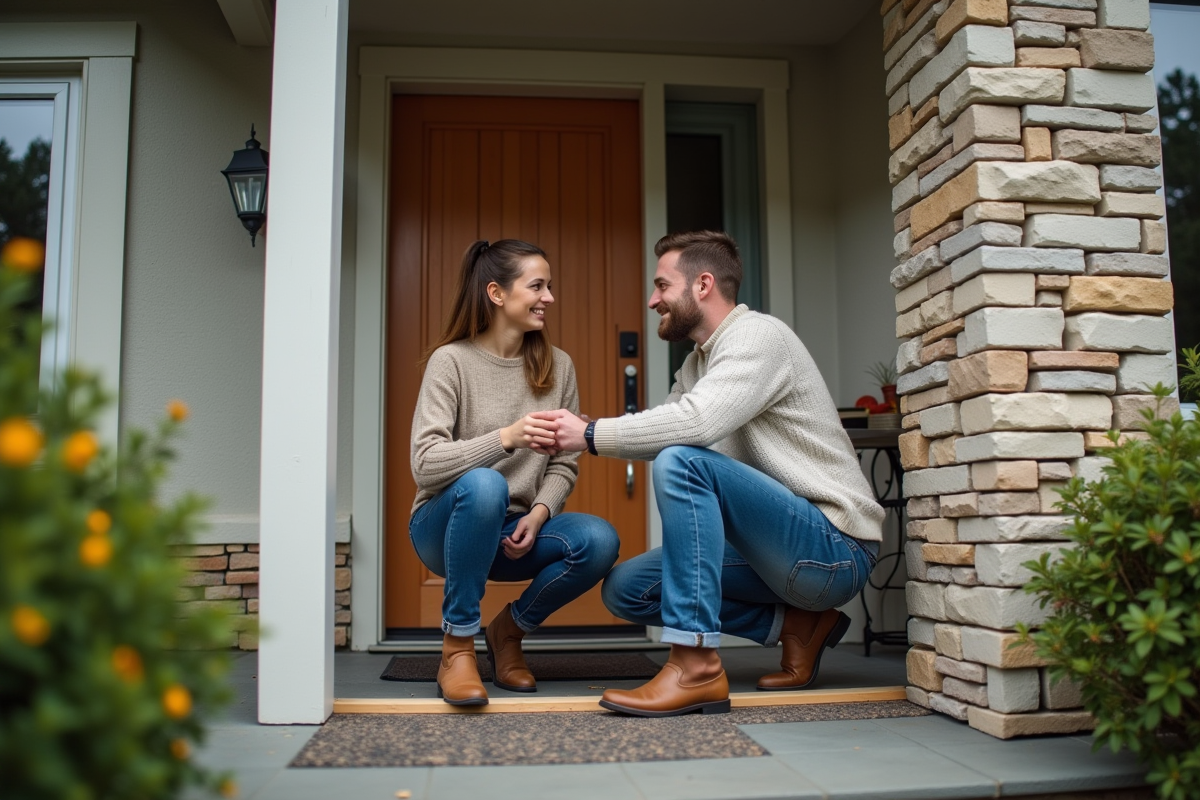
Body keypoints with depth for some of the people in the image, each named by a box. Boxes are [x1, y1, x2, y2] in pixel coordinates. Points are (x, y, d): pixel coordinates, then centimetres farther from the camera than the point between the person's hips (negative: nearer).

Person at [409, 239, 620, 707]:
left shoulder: (557, 366, 3)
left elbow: (563, 464, 3)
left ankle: (509, 629, 4)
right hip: (446, 526, -4)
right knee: (483, 484, -37)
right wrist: (507, 437, -34)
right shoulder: (451, 361, -10)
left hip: (514, 530, 4)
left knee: (599, 541, -25)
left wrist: (539, 514, -17)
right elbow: (425, 465, -20)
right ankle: (457, 648, -19)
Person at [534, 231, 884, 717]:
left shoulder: (759, 335, -14)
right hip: (780, 554, 9)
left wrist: (591, 434, -21)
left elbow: (696, 422, -30)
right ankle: (793, 625, 6)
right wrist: (572, 431, -1)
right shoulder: (699, 361, 15)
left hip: (835, 548, -9)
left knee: (682, 462, -29)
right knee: (625, 588, 3)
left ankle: (696, 666, -26)